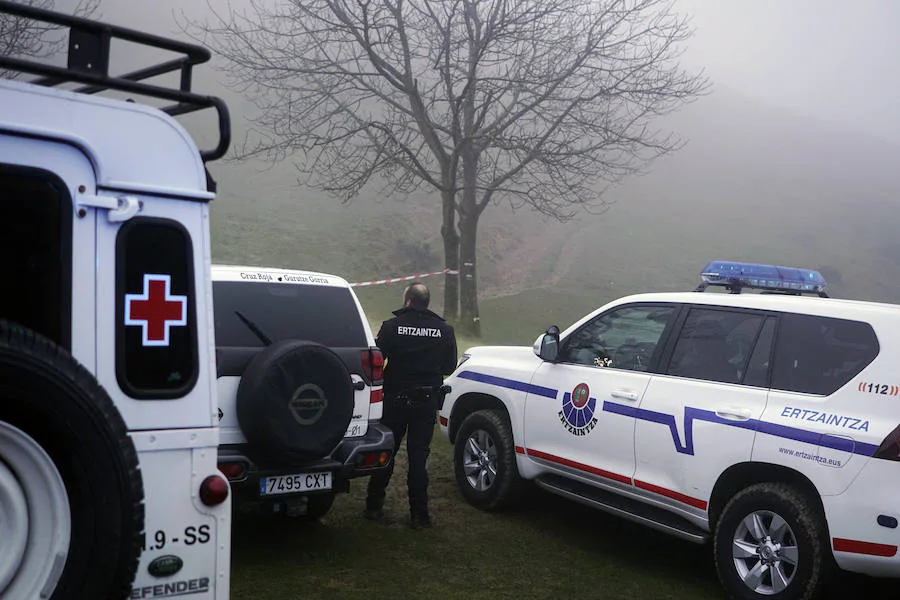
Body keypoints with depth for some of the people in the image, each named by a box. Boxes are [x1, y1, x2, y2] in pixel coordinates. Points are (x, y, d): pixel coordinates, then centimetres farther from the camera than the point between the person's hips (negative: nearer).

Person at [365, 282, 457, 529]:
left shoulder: (391, 326, -8)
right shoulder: (444, 330, -2)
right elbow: (449, 367, 4)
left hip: (395, 398, -1)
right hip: (427, 400, 1)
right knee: (418, 455, 7)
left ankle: (374, 506, 21)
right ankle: (419, 513, 7)